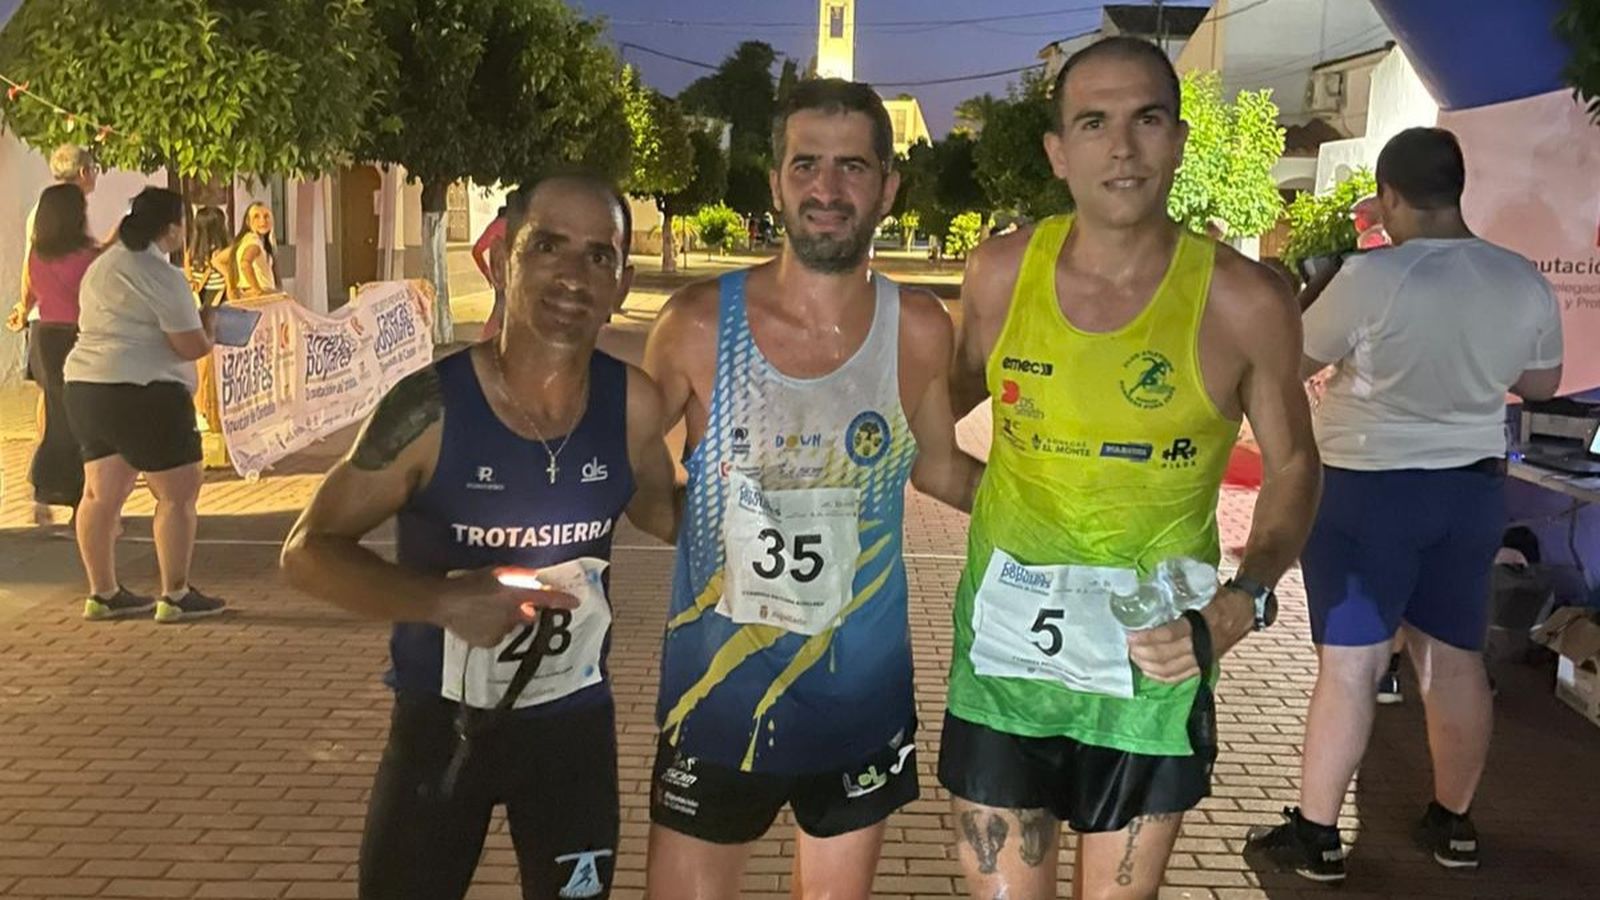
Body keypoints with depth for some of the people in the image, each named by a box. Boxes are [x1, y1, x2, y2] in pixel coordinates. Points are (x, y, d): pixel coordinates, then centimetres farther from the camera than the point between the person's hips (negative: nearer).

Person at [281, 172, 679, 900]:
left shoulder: (632, 406, -11)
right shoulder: (433, 406, -20)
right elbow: (309, 550, -14)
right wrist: (442, 600, -30)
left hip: (575, 723, 3)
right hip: (441, 724, -2)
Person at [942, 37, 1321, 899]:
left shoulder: (1243, 301, -12)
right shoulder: (1001, 271, -6)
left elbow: (1291, 465, 1)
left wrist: (1243, 602, -14)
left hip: (1152, 661, -1)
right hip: (1004, 647, 1)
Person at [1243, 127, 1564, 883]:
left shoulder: (1372, 277, -19)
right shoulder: (1525, 282, -1)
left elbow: (1295, 362, -7)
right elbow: (1542, 385, 13)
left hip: (1367, 489, -5)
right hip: (1472, 489, 6)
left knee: (1349, 663, 0)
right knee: (1456, 659, 15)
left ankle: (1316, 836, 8)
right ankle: (1454, 825, 28)